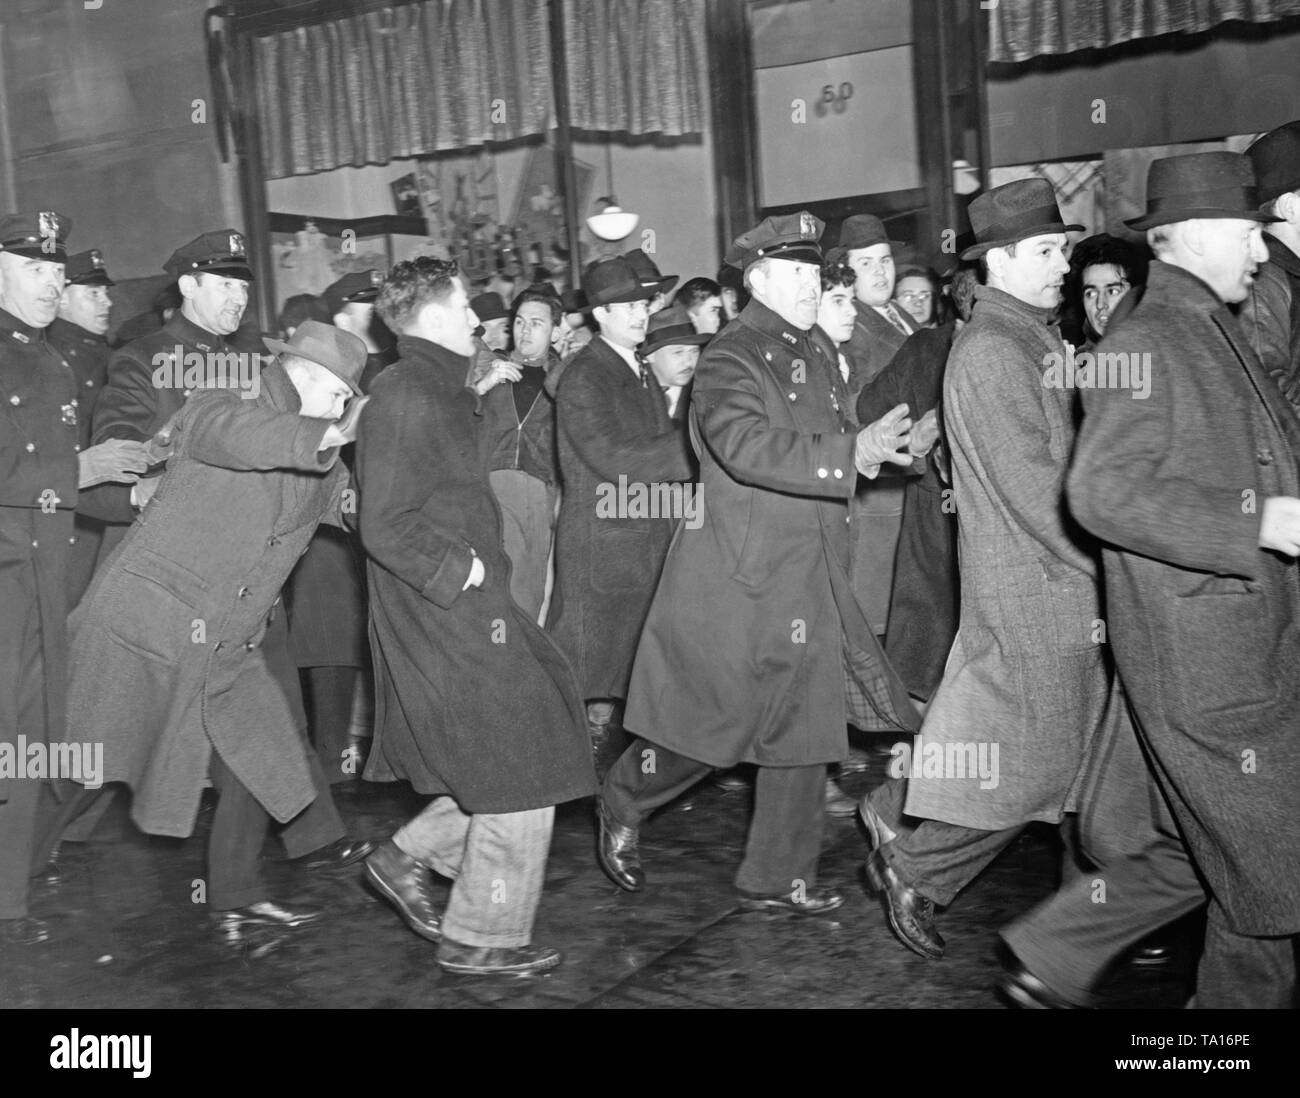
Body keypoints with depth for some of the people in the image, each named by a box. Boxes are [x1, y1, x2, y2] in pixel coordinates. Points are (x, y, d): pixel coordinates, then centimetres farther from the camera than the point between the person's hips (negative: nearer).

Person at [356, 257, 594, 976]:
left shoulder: (439, 391, 15)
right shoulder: (405, 397, -17)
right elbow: (386, 527, -22)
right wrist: (460, 570, -16)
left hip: (472, 611, 10)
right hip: (445, 619, -10)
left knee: (527, 750, 15)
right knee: (518, 775, 0)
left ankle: (409, 857, 23)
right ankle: (481, 938, 15)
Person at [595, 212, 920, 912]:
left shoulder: (802, 354, 14)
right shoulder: (730, 359, -13)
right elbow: (748, 448, -30)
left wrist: (870, 447, 5)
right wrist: (852, 451, -34)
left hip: (805, 579, 8)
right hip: (740, 578, -8)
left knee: (802, 728, 10)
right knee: (717, 721, 1)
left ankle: (777, 879, 23)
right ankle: (622, 804, 29)